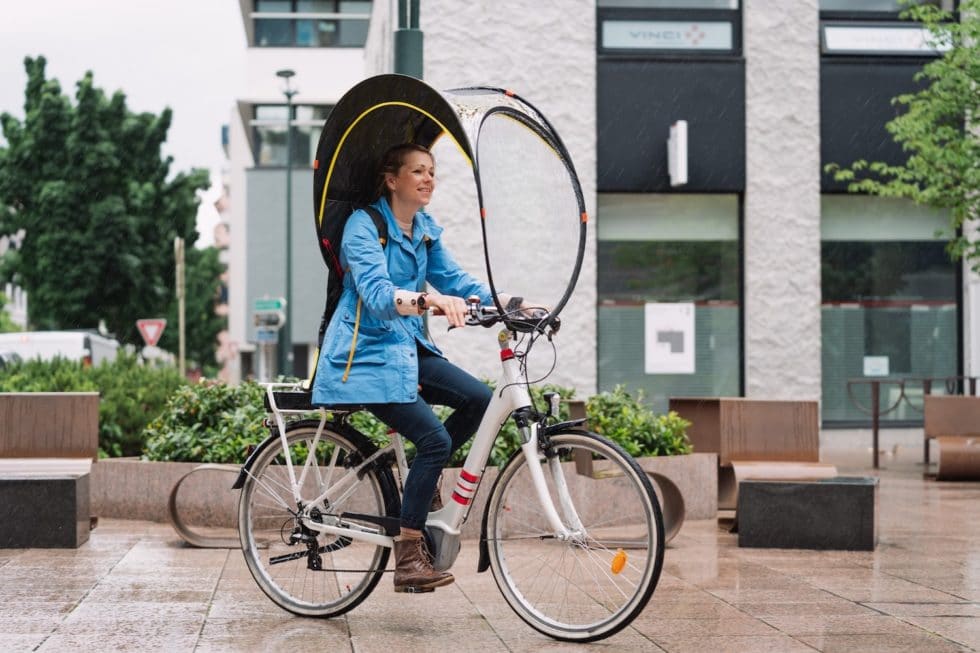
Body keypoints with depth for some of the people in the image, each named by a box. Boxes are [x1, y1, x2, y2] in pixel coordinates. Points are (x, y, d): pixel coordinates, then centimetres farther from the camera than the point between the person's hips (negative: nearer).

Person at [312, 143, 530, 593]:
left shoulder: (425, 230, 10)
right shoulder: (364, 224, -15)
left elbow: (453, 277, 12)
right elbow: (376, 292, -29)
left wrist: (504, 301, -4)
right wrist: (428, 299, -48)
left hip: (408, 349, 8)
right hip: (365, 354, -8)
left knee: (478, 399, -12)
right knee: (435, 438, -21)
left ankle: (423, 479, 10)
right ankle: (407, 560, -16)